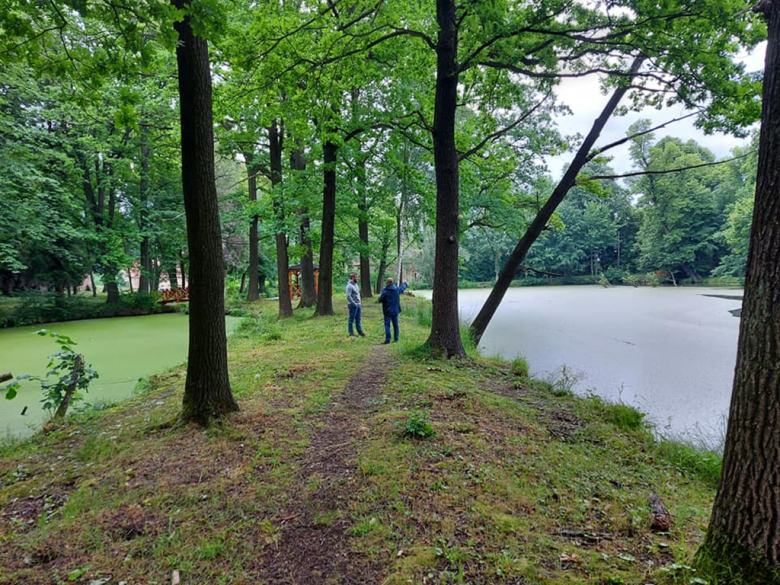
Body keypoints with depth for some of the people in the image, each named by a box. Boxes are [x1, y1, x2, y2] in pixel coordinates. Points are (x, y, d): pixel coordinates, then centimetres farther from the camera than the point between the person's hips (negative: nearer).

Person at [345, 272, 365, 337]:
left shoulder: (355, 284, 14)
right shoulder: (349, 286, -14)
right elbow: (348, 296, -22)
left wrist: (359, 303, 15)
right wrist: (354, 303, -18)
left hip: (358, 305, 8)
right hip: (353, 305, -8)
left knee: (358, 319, 12)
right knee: (351, 319, 1)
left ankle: (360, 332, 17)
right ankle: (351, 333, 7)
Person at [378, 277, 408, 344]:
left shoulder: (385, 291, -15)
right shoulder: (397, 289, 0)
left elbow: (380, 300, -14)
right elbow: (403, 287, 22)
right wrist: (405, 284, 44)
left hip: (387, 311, -4)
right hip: (395, 310, 5)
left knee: (387, 325, -2)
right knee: (395, 324, 14)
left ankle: (388, 339, -9)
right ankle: (396, 338, 20)